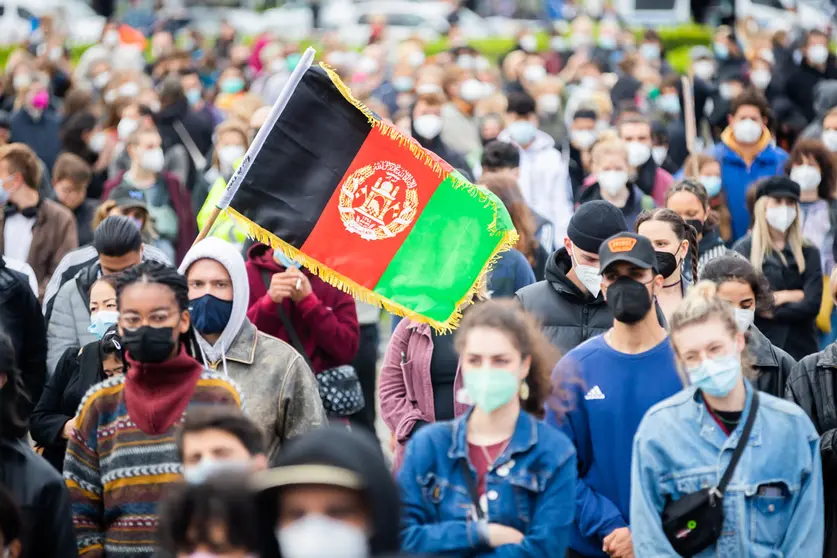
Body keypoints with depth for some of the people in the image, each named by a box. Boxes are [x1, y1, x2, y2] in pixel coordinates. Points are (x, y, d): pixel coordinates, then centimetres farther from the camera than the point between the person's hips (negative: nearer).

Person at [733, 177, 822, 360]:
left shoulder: (808, 252, 9)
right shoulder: (743, 249, 3)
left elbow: (812, 304, -2)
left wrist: (770, 309, -8)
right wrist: (791, 296, -6)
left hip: (801, 346, 2)